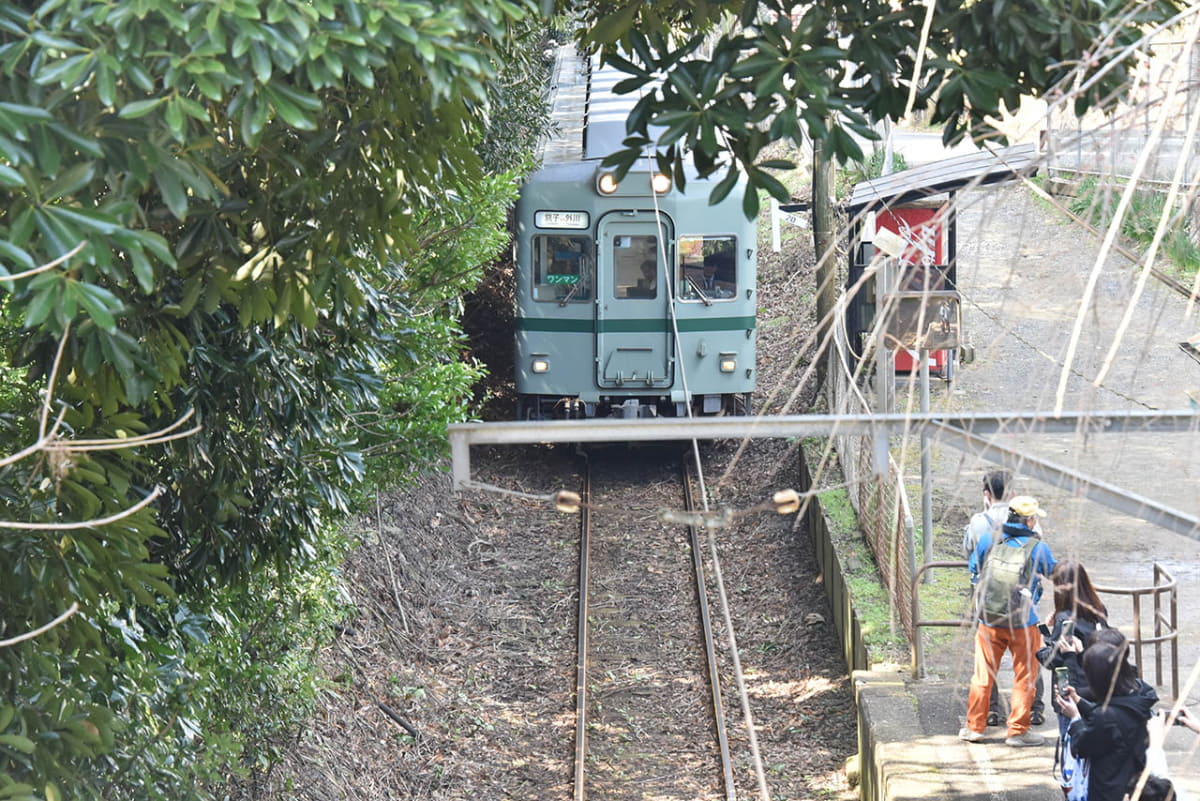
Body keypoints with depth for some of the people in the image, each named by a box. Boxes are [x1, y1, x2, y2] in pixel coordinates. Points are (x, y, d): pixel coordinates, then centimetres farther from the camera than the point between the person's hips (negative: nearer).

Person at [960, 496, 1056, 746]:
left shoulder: (988, 540, -4)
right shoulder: (1038, 548, -11)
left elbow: (973, 569, 9)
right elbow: (1054, 575, 5)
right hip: (1024, 622, -3)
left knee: (983, 674, 13)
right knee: (1024, 676, 9)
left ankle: (974, 727, 19)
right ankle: (1017, 730, 11)